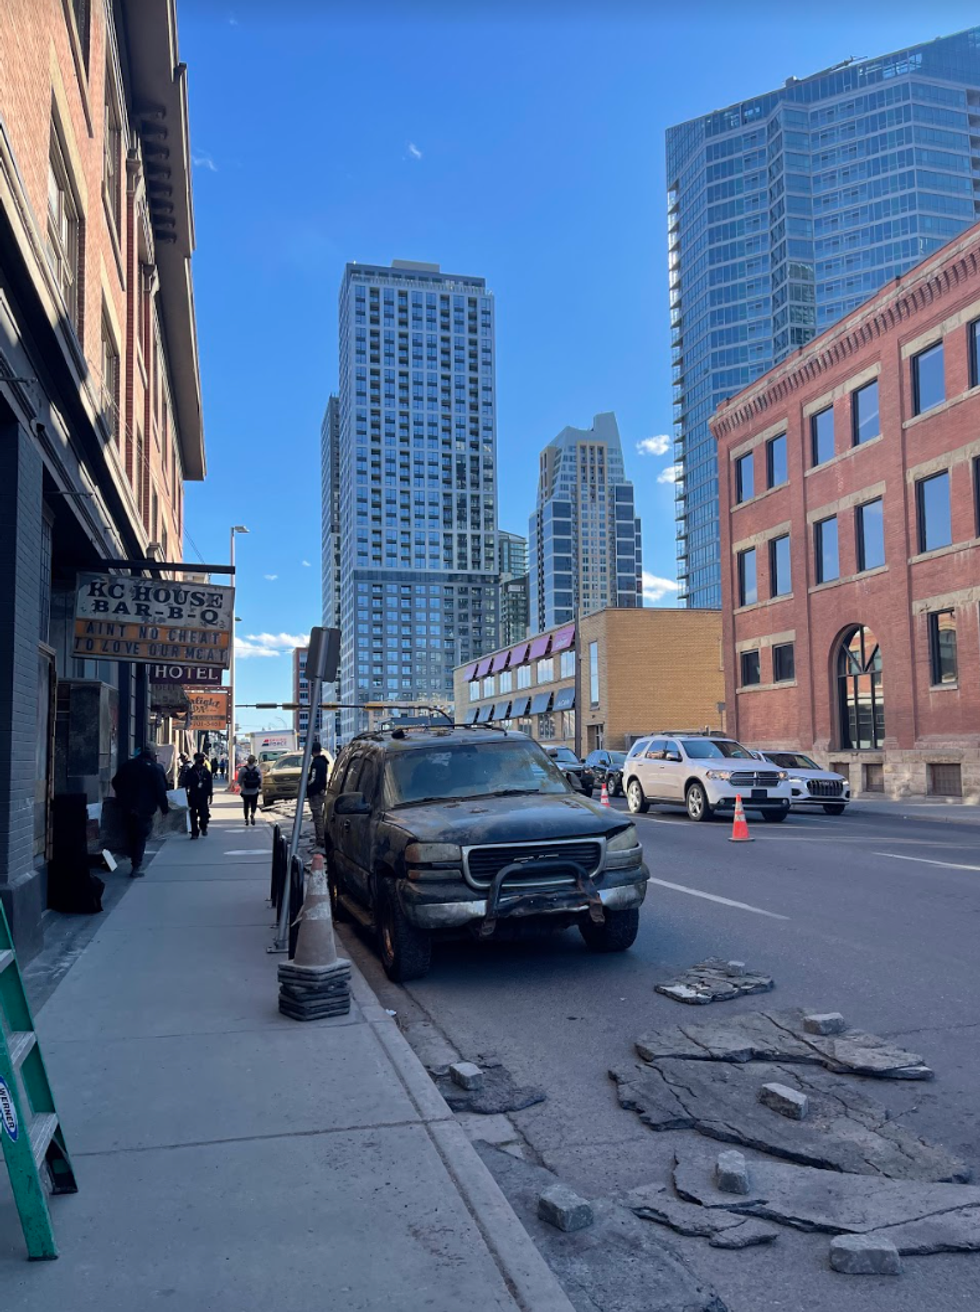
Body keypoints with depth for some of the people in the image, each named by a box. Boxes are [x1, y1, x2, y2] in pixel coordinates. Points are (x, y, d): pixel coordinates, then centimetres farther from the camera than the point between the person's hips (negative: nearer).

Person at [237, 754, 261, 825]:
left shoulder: (243, 769, -9)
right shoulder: (257, 769, -7)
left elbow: (239, 780, -4)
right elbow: (260, 780, -7)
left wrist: (241, 785, 17)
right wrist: (260, 787, 10)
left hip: (245, 791, 0)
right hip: (254, 791, 0)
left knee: (246, 805, 11)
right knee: (254, 804, 9)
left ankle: (246, 819, 13)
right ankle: (252, 814, -17)